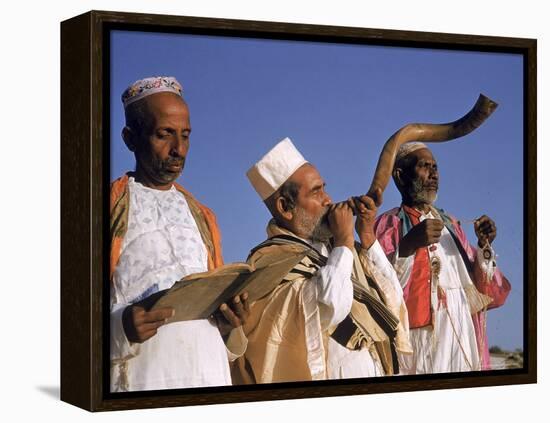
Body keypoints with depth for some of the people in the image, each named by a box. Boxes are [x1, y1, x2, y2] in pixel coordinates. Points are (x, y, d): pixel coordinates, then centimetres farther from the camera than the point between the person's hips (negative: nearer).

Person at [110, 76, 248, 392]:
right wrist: (119, 327, -22)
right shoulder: (111, 209, 1)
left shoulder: (202, 218, 19)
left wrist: (230, 321, 1)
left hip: (210, 376, 5)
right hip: (141, 377, -5)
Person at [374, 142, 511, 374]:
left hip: (462, 339, 5)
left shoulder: (450, 224, 19)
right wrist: (408, 245, -24)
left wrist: (484, 247, 0)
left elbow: (484, 292, 15)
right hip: (418, 338, -5)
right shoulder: (389, 225, 1)